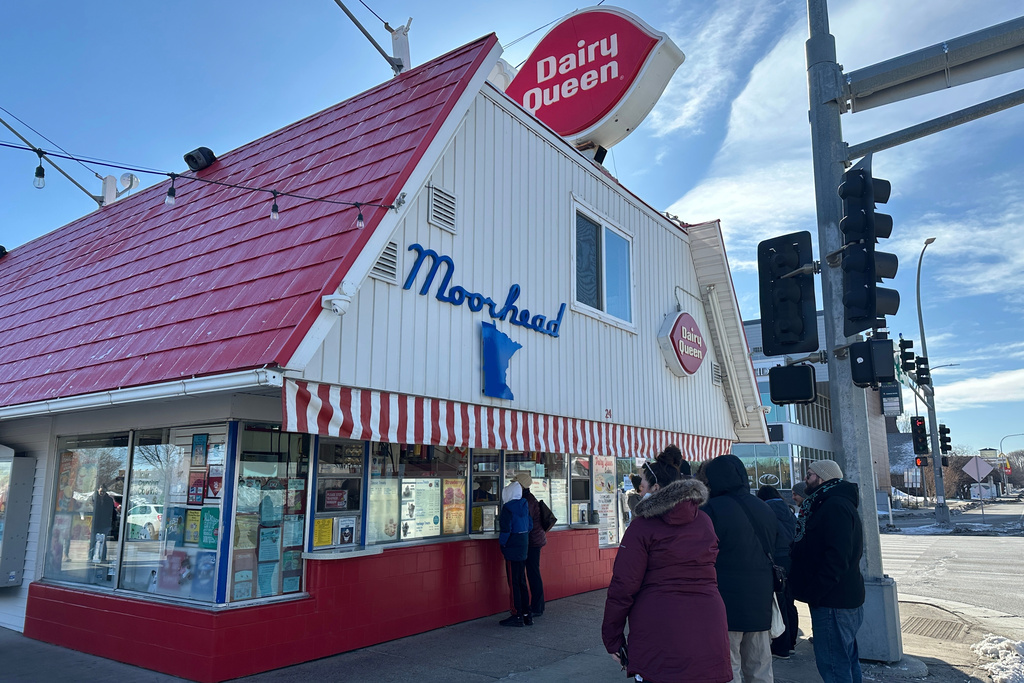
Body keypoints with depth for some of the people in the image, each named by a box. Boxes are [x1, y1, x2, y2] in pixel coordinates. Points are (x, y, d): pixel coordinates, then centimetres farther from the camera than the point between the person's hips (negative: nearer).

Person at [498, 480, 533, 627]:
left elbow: (506, 528, -19)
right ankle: (526, 615, 18)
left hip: (512, 549, -8)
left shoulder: (508, 507, -15)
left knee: (514, 583, -2)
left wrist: (502, 543, -6)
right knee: (522, 582, 14)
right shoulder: (524, 506, 8)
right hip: (524, 548, 8)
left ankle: (518, 616, 2)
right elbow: (530, 525, 14)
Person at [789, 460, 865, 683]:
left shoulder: (835, 507, -17)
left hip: (833, 602, -11)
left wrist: (814, 593, -20)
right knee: (847, 660, 18)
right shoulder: (837, 503, 17)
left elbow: (836, 558, -24)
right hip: (845, 598, 11)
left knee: (832, 664, -7)